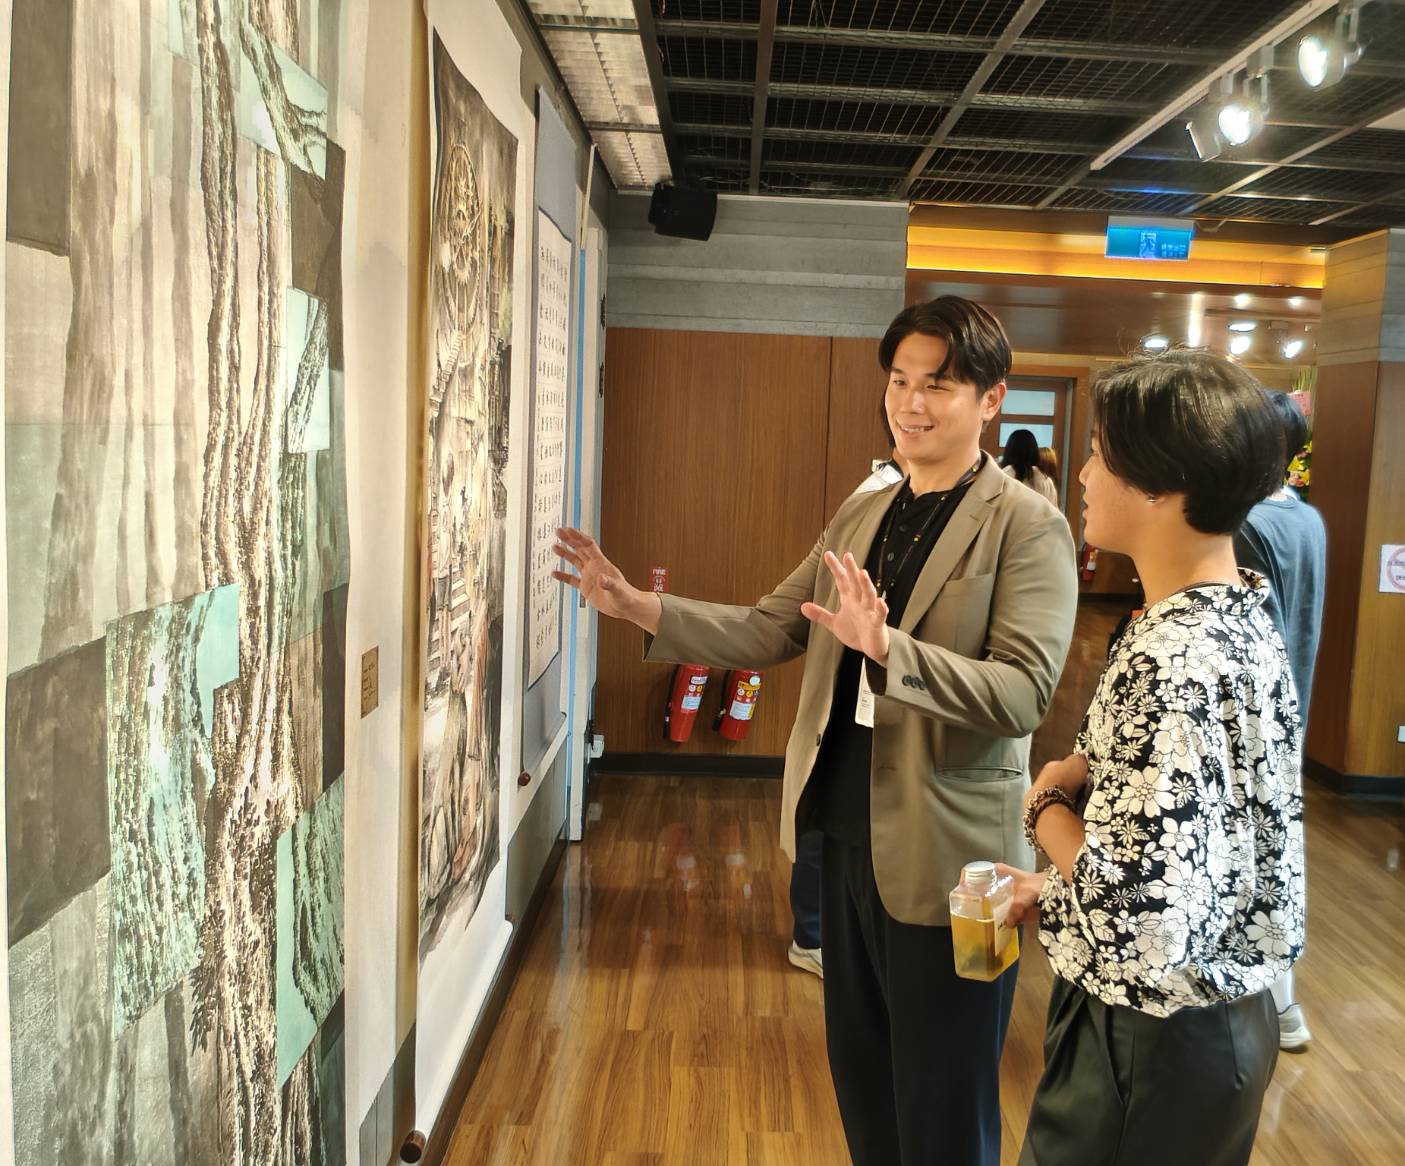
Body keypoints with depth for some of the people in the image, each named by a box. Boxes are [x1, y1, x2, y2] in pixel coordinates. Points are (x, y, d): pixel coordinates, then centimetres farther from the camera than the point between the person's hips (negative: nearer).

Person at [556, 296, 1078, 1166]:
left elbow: (1024, 693, -23)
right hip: (843, 834, 7)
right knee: (860, 1080, 24)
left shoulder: (1028, 526, -12)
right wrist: (639, 607, -3)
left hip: (943, 856, -6)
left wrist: (886, 646, -36)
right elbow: (770, 631, 8)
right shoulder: (861, 514, 9)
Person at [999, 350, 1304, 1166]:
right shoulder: (1244, 622, 1)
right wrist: (1053, 891, 9)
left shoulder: (1171, 662, -29)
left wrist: (1049, 807, -15)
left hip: (1150, 1037, -9)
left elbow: (1139, 919, -31)